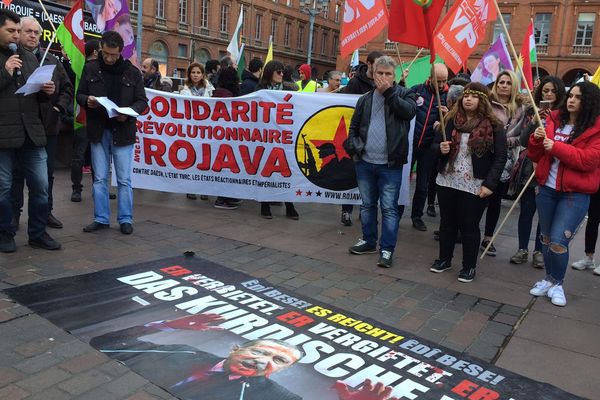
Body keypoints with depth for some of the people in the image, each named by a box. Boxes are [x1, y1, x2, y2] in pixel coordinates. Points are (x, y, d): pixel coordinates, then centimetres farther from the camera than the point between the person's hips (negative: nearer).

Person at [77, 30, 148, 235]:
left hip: (123, 132, -2)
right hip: (98, 132, 2)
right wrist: (87, 101, -14)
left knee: (124, 179, 3)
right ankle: (101, 218, 20)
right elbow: (80, 95, 9)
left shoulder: (132, 72, -1)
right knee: (100, 178, 9)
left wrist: (129, 112, -18)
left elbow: (142, 101, 1)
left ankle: (125, 219, 14)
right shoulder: (90, 68, 4)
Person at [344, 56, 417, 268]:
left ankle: (387, 249, 7)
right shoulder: (365, 99, 11)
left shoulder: (404, 94, 2)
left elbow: (409, 111, -18)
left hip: (390, 164, -4)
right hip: (365, 162, 4)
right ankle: (369, 241, 30)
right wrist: (354, 147, -1)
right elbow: (354, 126, 15)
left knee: (389, 208, -1)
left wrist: (388, 91, -13)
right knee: (367, 204, 15)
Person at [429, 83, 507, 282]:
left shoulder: (493, 126, -6)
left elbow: (500, 157, -7)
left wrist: (490, 184, -15)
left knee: (469, 226, 5)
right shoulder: (451, 120, 4)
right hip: (447, 181, 4)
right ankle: (444, 259, 31)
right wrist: (441, 148, -11)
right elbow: (436, 144, 13)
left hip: (475, 186, -4)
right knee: (447, 222, 15)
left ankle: (469, 266, 21)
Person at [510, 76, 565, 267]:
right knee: (526, 210, 7)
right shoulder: (531, 112, 5)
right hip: (530, 168, 1)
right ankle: (522, 249, 18)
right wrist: (534, 121, -15)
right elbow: (524, 141, -3)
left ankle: (539, 251, 20)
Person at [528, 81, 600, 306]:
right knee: (547, 238, 14)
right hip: (547, 189, 5)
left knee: (558, 241, -12)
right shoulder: (554, 120, 6)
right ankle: (550, 278, 32)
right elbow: (535, 156, 9)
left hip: (575, 194, -4)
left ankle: (557, 284, 11)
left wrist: (556, 147, -21)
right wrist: (537, 140, -11)